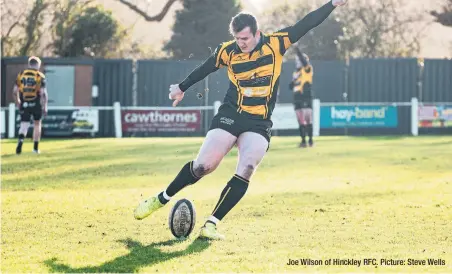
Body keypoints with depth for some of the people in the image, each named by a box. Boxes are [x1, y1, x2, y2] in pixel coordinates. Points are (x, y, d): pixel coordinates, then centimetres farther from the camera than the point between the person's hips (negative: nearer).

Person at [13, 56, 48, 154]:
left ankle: (20, 140, -26)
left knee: (24, 125, 4)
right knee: (37, 124, 16)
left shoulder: (21, 74, 4)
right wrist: (45, 106, -2)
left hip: (24, 104, 2)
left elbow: (15, 92, 4)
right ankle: (36, 148, 19)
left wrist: (18, 104, 16)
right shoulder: (40, 76, -5)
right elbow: (43, 93, -10)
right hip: (36, 104, -1)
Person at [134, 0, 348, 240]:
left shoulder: (276, 44, -2)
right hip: (230, 116, -1)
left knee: (245, 173, -16)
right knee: (203, 166, -9)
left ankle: (211, 224, -11)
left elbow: (305, 24, -3)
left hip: (259, 123, 1)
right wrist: (182, 88, 28)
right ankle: (161, 199, 13)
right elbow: (204, 69, 15)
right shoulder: (227, 51, -1)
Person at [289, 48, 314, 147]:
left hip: (306, 99, -7)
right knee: (301, 121, 7)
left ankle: (310, 139, 0)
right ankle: (303, 140, 10)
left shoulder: (308, 69, -1)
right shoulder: (296, 72, 18)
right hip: (297, 99, 7)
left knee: (308, 120, -6)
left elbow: (304, 62, -23)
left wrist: (298, 52, -31)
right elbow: (291, 87, 21)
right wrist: (293, 82, -1)